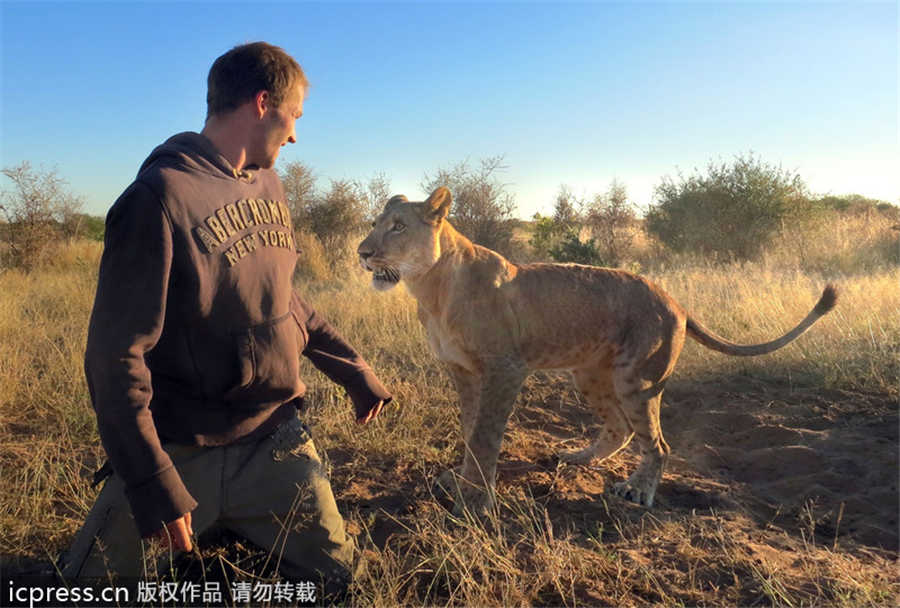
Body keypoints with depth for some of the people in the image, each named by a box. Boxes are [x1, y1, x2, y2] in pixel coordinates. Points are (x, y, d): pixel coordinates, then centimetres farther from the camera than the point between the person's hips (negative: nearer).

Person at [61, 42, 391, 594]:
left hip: (277, 441, 6)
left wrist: (354, 369, 17)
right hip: (181, 455, -5)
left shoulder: (268, 185, 5)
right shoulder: (160, 197, -17)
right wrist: (152, 484, -20)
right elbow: (116, 357, -17)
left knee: (335, 572, 11)